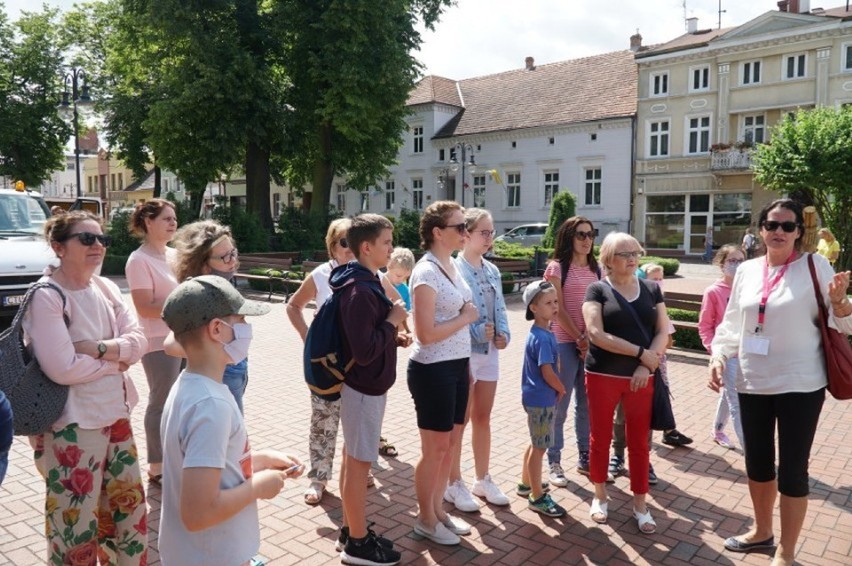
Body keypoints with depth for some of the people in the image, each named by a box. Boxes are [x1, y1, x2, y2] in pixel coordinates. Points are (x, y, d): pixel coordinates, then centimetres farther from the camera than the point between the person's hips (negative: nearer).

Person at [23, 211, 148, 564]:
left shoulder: (106, 288, 4)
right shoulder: (46, 296, -16)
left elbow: (139, 342, 0)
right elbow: (62, 368, -23)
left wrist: (100, 348, -17)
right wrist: (116, 361, -10)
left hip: (116, 414, 7)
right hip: (71, 426, -7)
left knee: (129, 507, 19)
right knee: (75, 522, 7)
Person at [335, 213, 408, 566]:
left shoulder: (367, 282, 9)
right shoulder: (360, 291, -23)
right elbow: (364, 352, -27)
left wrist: (393, 337, 5)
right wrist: (393, 321, -17)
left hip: (365, 386, 10)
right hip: (364, 388, -10)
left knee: (353, 460, 18)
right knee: (359, 464, 3)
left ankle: (351, 529, 31)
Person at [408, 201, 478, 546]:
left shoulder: (451, 266, 9)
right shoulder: (426, 272, -18)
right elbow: (426, 334, -24)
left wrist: (465, 365, 14)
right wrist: (466, 318, -13)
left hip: (457, 367, 8)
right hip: (433, 371, -8)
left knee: (451, 443, 17)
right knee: (435, 447, 6)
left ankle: (438, 510, 35)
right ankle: (426, 519, 25)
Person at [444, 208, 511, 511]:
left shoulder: (492, 270, 10)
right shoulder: (453, 268, -14)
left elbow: (500, 308, 12)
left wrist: (504, 334, -5)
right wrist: (478, 332, -21)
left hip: (490, 352, 7)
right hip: (463, 352, -7)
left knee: (483, 418, 17)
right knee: (459, 421, 6)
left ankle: (483, 479, 31)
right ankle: (454, 484, 21)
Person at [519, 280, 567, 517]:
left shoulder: (544, 333, 7)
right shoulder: (542, 338, -23)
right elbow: (548, 373, -23)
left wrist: (558, 389, 5)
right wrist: (562, 389, -6)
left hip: (536, 397, 10)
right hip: (541, 399, -9)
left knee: (536, 444, 22)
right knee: (539, 447, 2)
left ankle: (526, 483, 38)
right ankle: (537, 497, 15)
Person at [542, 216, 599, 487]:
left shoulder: (595, 268, 12)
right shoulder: (557, 267, -3)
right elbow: (558, 309, -9)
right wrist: (579, 339, -12)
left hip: (591, 343, 5)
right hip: (564, 343, -5)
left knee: (587, 404, 11)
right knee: (559, 405, 1)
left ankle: (585, 458, 24)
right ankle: (554, 462, 12)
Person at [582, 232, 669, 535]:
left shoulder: (651, 289, 6)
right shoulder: (597, 290, -5)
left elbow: (663, 332, 2)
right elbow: (596, 334, -16)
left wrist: (645, 366, -12)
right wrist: (640, 352, -17)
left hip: (640, 377, 3)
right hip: (602, 376, -2)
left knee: (639, 443, 9)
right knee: (600, 439, 9)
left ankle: (640, 504, 23)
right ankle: (600, 496, 27)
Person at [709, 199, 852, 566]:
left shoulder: (815, 265, -6)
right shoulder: (747, 270, 5)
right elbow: (732, 323, 11)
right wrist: (718, 356, -3)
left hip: (800, 384, -4)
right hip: (753, 383, 4)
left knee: (792, 469, 3)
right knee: (757, 461, 17)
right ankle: (762, 531, 39)